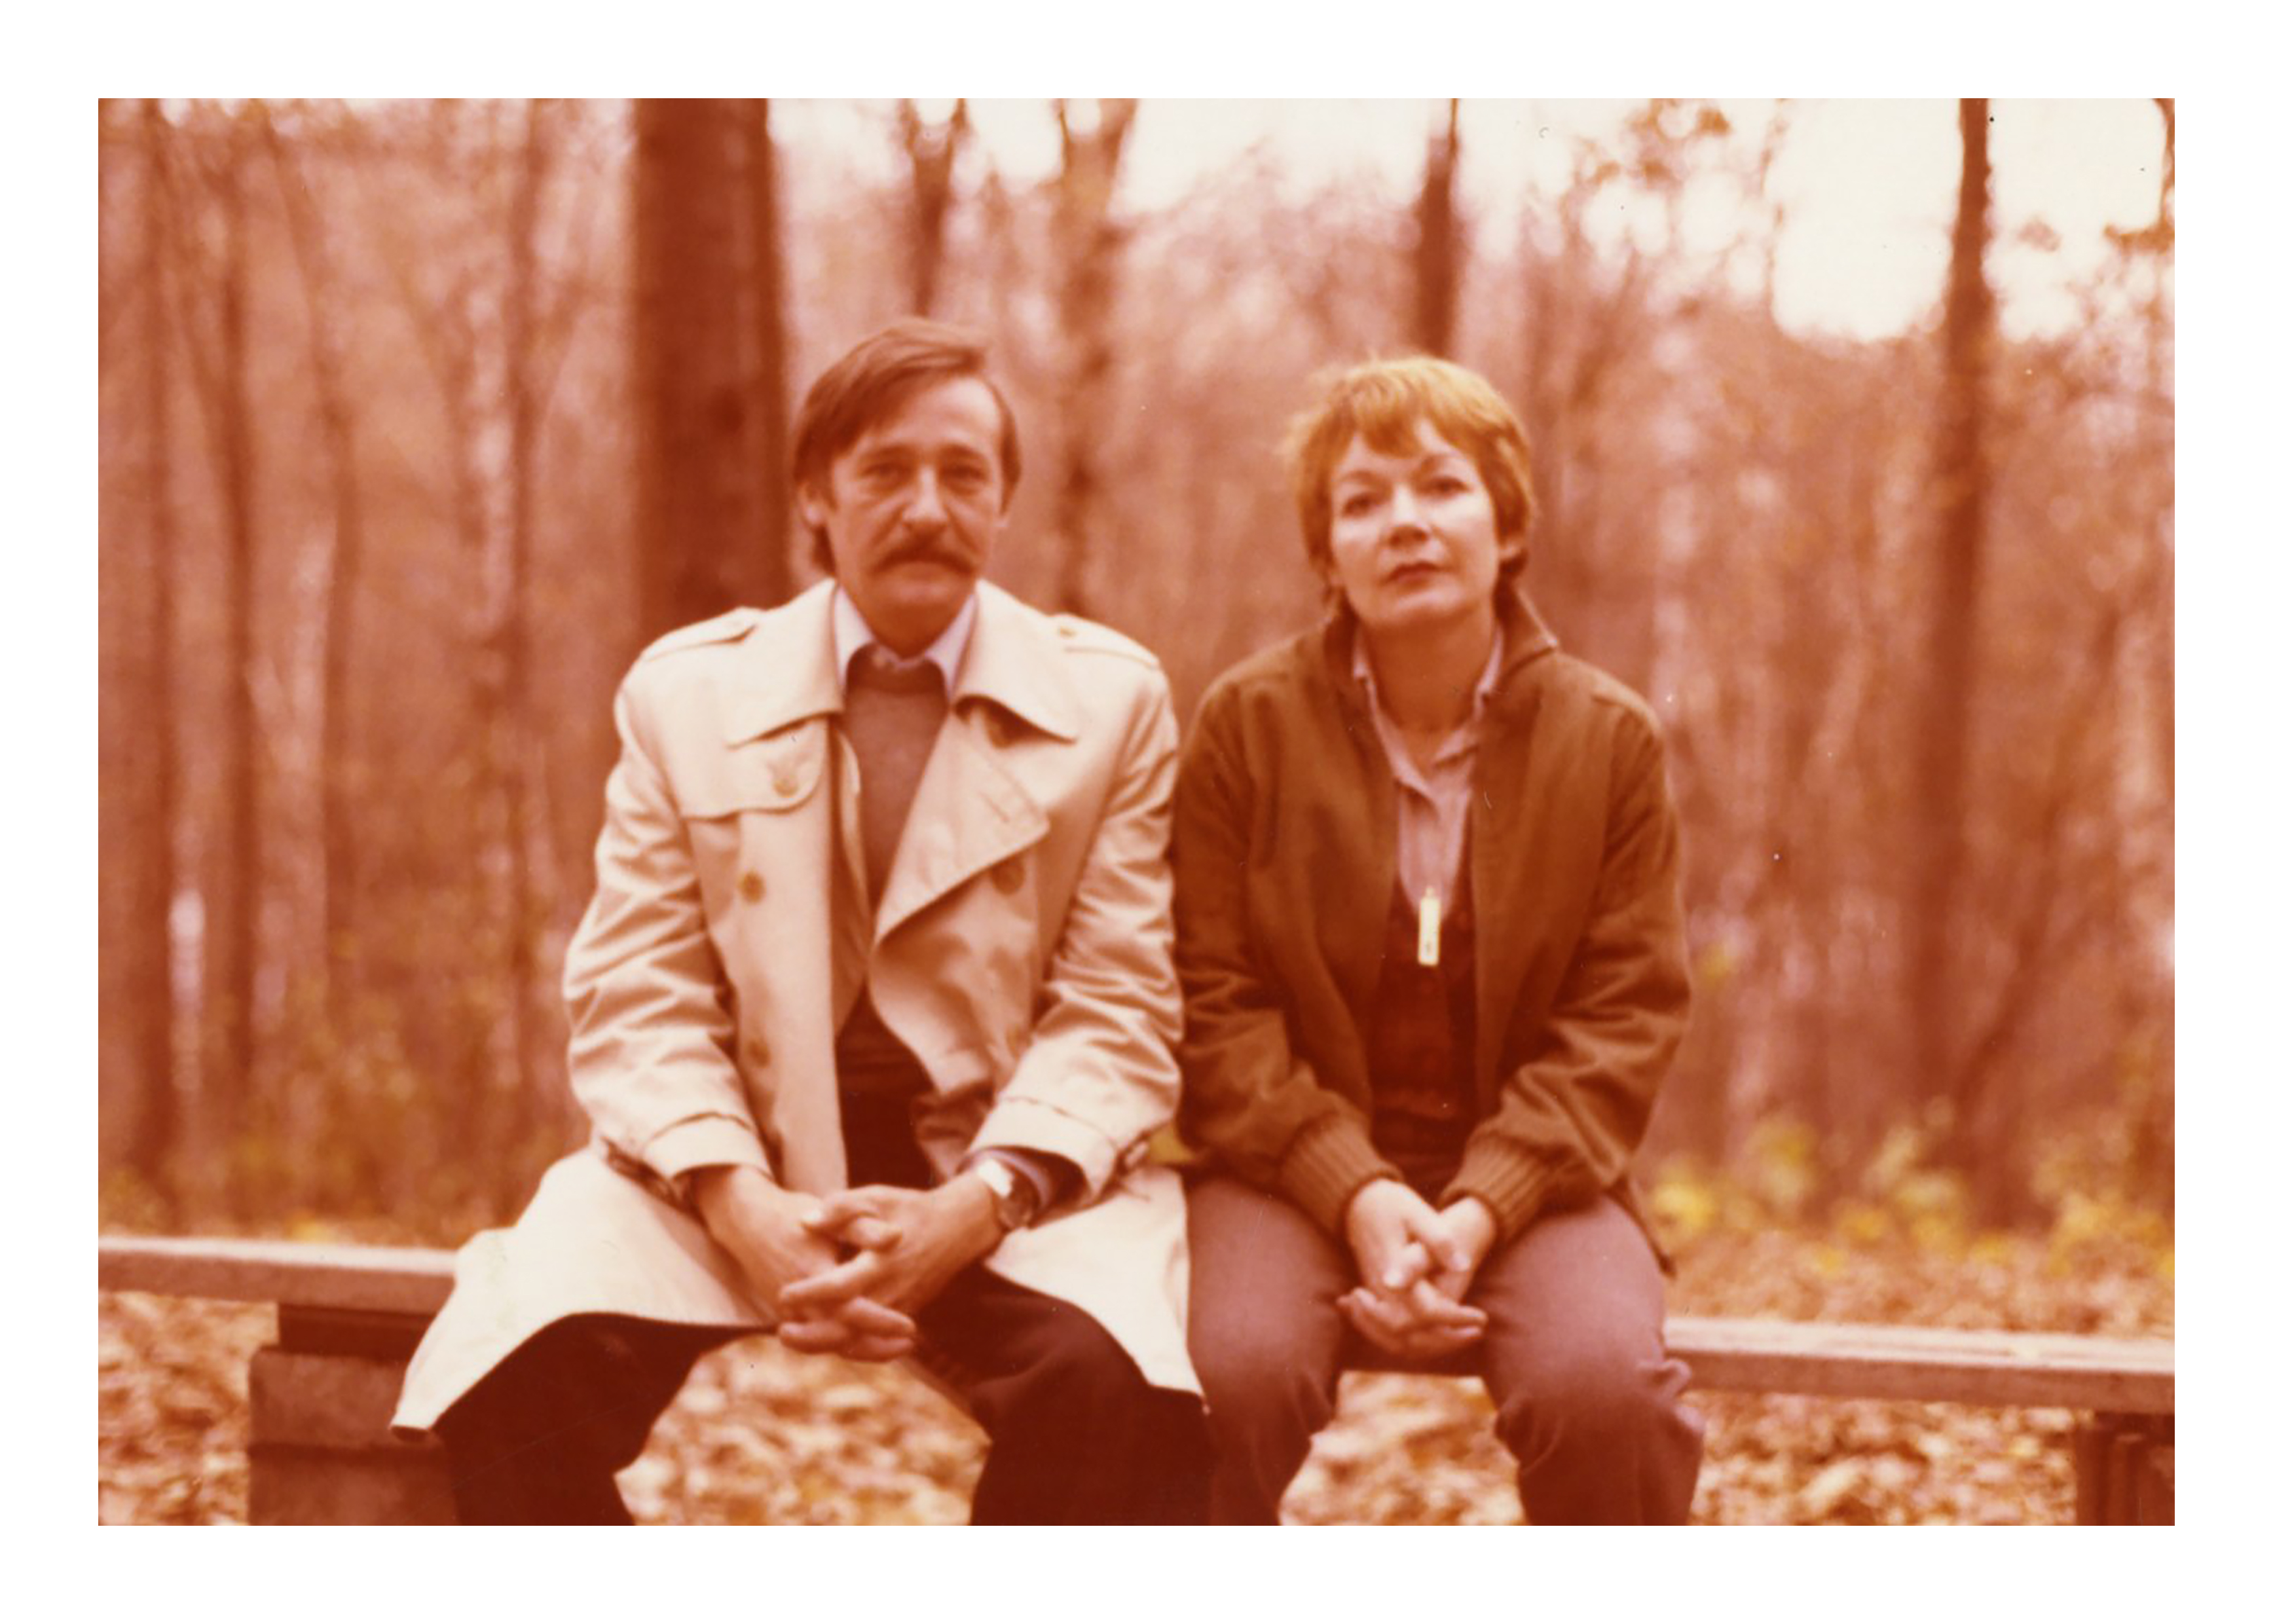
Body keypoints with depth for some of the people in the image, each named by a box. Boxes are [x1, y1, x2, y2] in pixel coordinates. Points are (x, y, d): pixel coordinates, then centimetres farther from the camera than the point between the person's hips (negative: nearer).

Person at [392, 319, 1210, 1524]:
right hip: (735, 1169, 1)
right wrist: (746, 1211, -18)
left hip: (1008, 1165, -1)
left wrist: (972, 1210, -19)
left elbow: (1117, 1016, 0)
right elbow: (639, 1006, 3)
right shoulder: (683, 693, 8)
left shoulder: (1112, 701, 5)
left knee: (1112, 1388, -34)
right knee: (515, 1379, -29)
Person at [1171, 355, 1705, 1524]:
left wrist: (1479, 1210, -15)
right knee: (1229, 1373, -32)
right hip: (1298, 1167, 0)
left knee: (1606, 1390, -30)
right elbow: (1216, 999, -2)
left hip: (1528, 1175, 1)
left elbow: (1625, 1013, 0)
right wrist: (1357, 1195, -17)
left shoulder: (1608, 738, 4)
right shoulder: (1248, 722, 2)